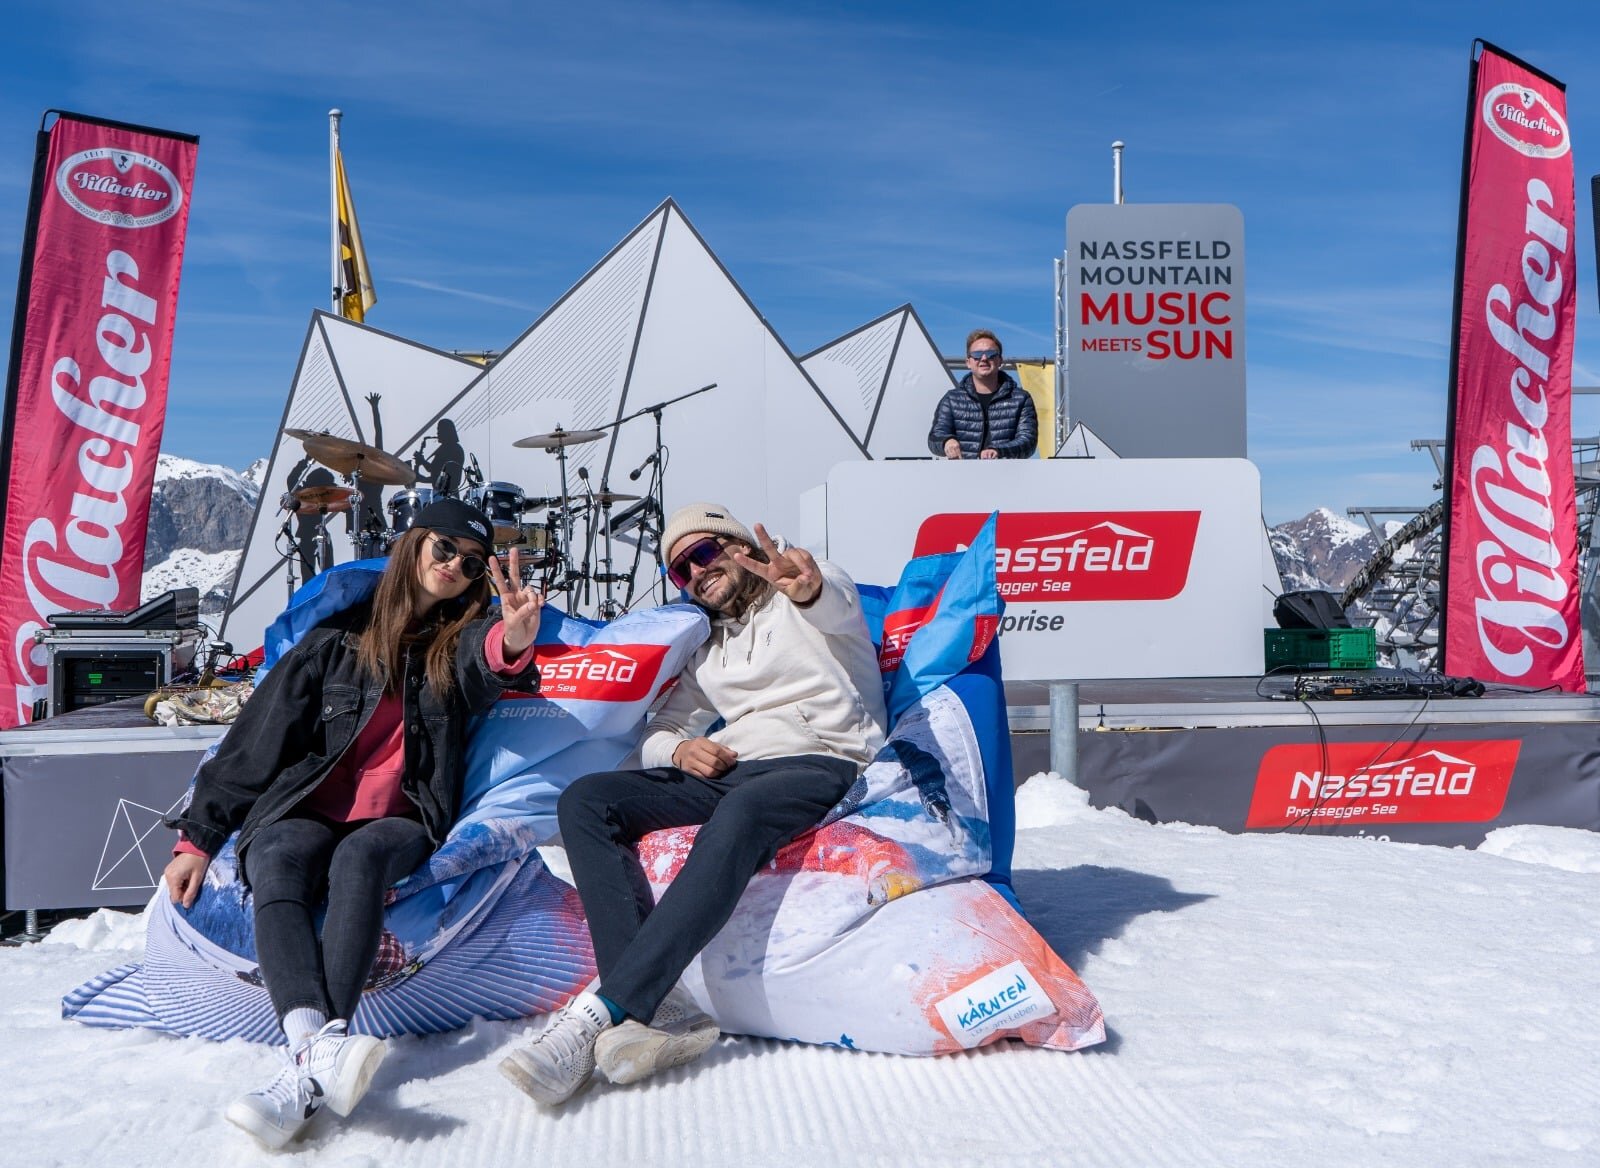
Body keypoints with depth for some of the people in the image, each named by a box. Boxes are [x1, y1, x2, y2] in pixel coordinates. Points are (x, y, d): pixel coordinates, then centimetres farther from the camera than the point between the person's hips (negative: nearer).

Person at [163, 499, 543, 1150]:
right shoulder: (336, 641, 13)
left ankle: (308, 1076, -47)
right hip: (303, 811, 1)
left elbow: (490, 664, -13)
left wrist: (515, 639, -39)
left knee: (358, 859, -34)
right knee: (276, 869, -32)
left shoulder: (459, 645, 13)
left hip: (399, 821, -1)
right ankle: (318, 1045, -53)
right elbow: (257, 739, 11)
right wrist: (199, 836, 4)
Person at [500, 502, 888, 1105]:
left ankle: (600, 1012, -41)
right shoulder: (708, 653, 28)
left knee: (738, 814, -40)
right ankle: (655, 1009, -31)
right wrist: (680, 750, -3)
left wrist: (807, 585, -44)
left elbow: (833, 603, -18)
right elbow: (656, 735, 24)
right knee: (585, 800, -17)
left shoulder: (816, 590, 8)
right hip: (728, 771, 7)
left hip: (822, 766, -6)